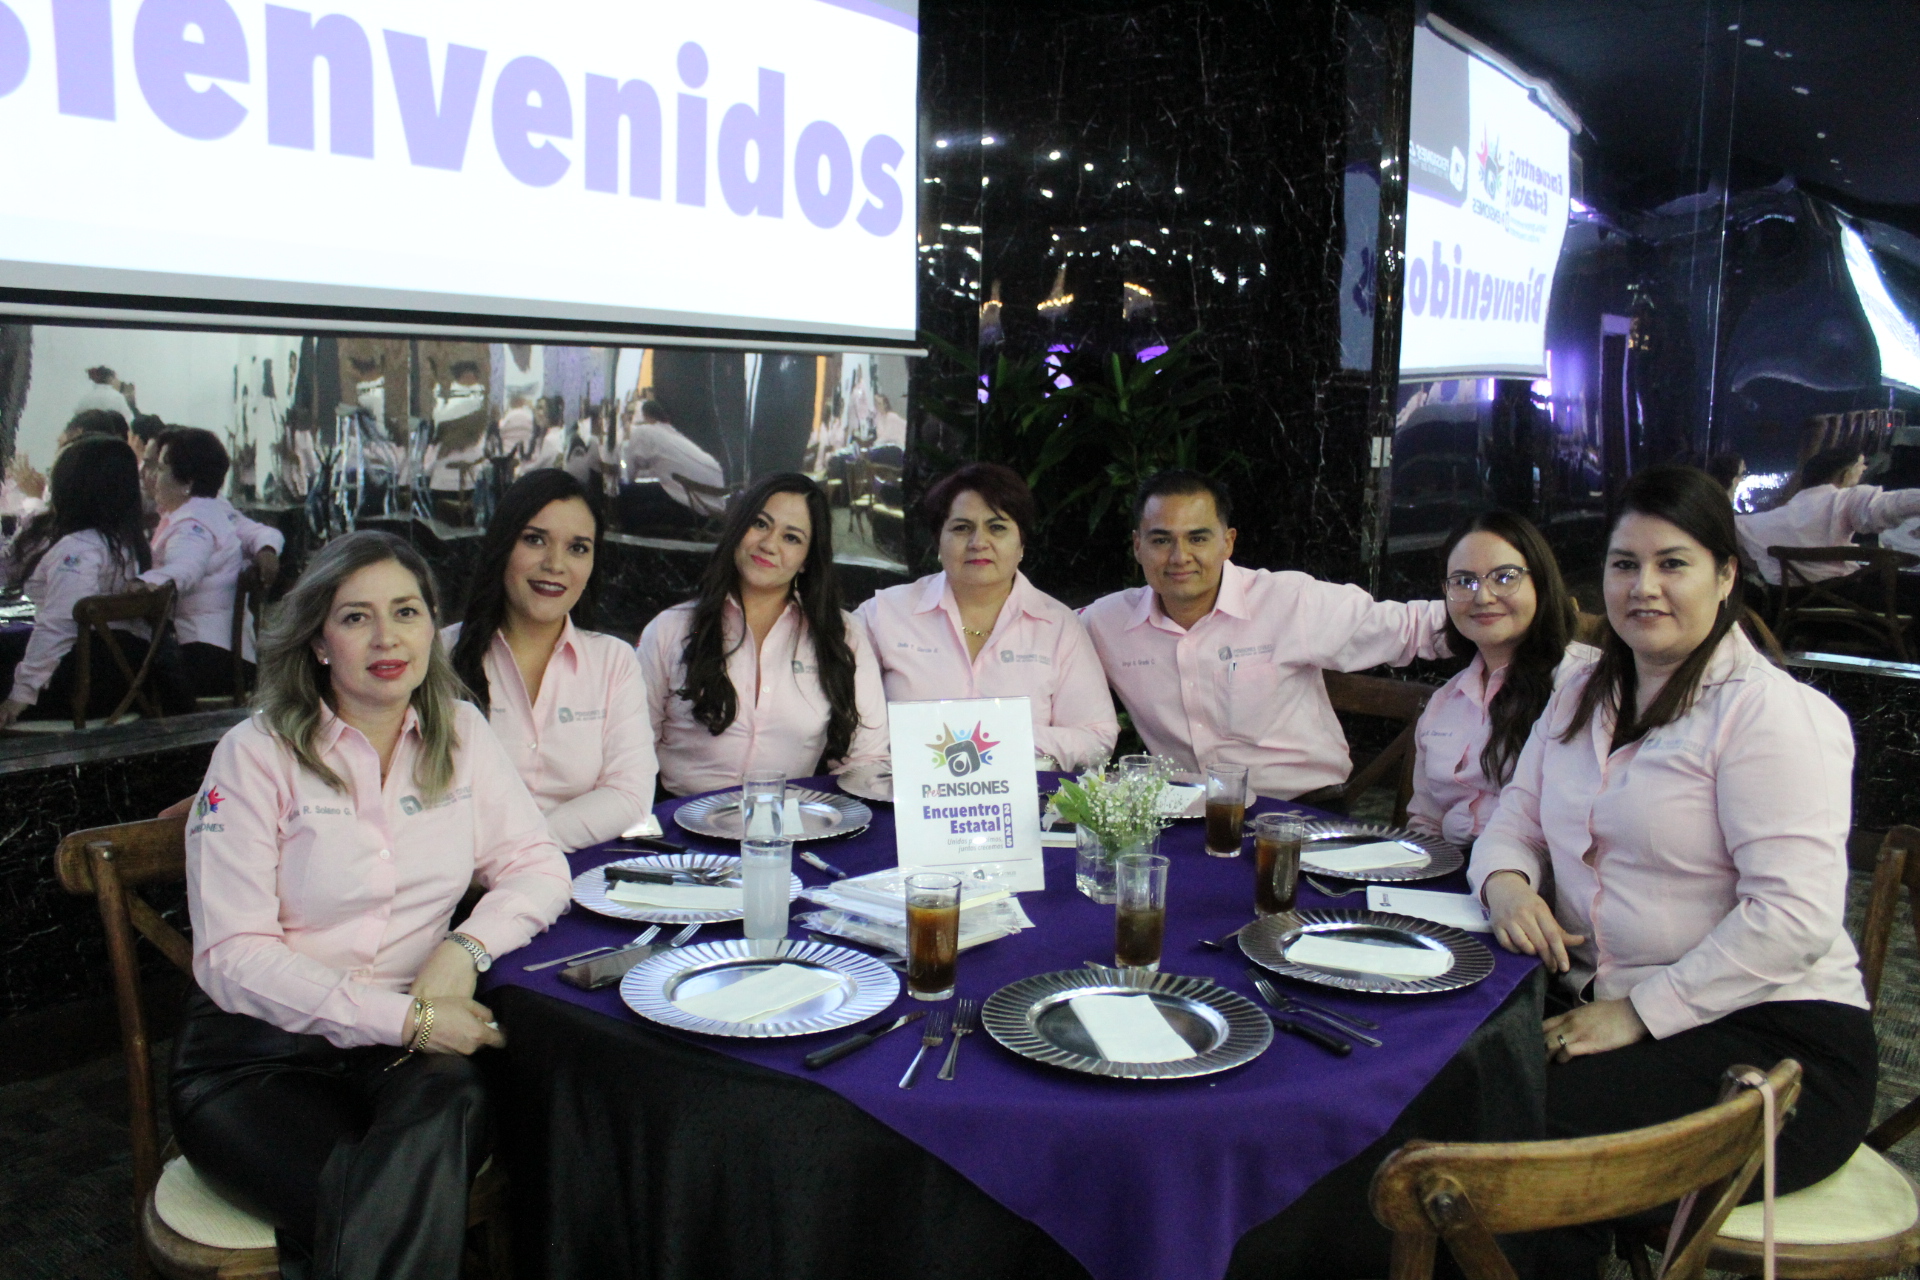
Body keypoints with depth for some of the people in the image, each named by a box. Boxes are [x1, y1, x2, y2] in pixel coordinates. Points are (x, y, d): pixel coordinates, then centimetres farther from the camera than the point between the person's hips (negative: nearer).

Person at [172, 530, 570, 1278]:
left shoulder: (459, 734, 7)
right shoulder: (257, 754, -5)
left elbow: (539, 870, 8)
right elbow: (232, 957, -10)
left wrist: (465, 948, -14)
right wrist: (403, 1019, -18)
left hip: (409, 1045, 3)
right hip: (260, 1053, -3)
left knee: (448, 1110, -32)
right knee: (369, 1209, -32)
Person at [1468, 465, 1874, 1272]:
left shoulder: (1769, 712, -11)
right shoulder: (1583, 693, 13)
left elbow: (1793, 918, -19)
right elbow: (1516, 818, 17)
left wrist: (1642, 1014, -19)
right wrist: (1505, 881, -7)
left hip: (1772, 1039, -6)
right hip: (1599, 1005, 6)